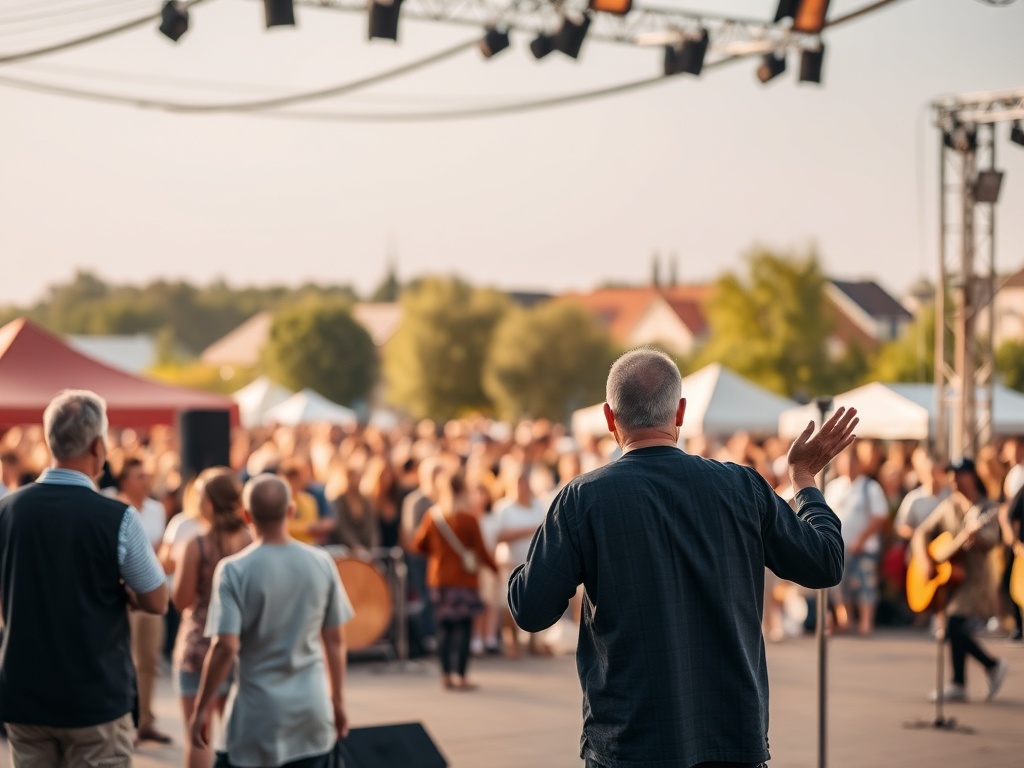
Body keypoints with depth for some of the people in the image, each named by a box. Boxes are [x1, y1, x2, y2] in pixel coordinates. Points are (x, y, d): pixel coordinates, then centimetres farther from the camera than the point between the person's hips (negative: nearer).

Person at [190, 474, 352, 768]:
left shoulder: (234, 570, -11)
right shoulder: (322, 564, 0)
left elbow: (226, 646, -16)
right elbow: (335, 641, 7)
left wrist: (202, 708, -8)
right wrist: (337, 702, 18)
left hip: (258, 712, -3)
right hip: (313, 709, 3)